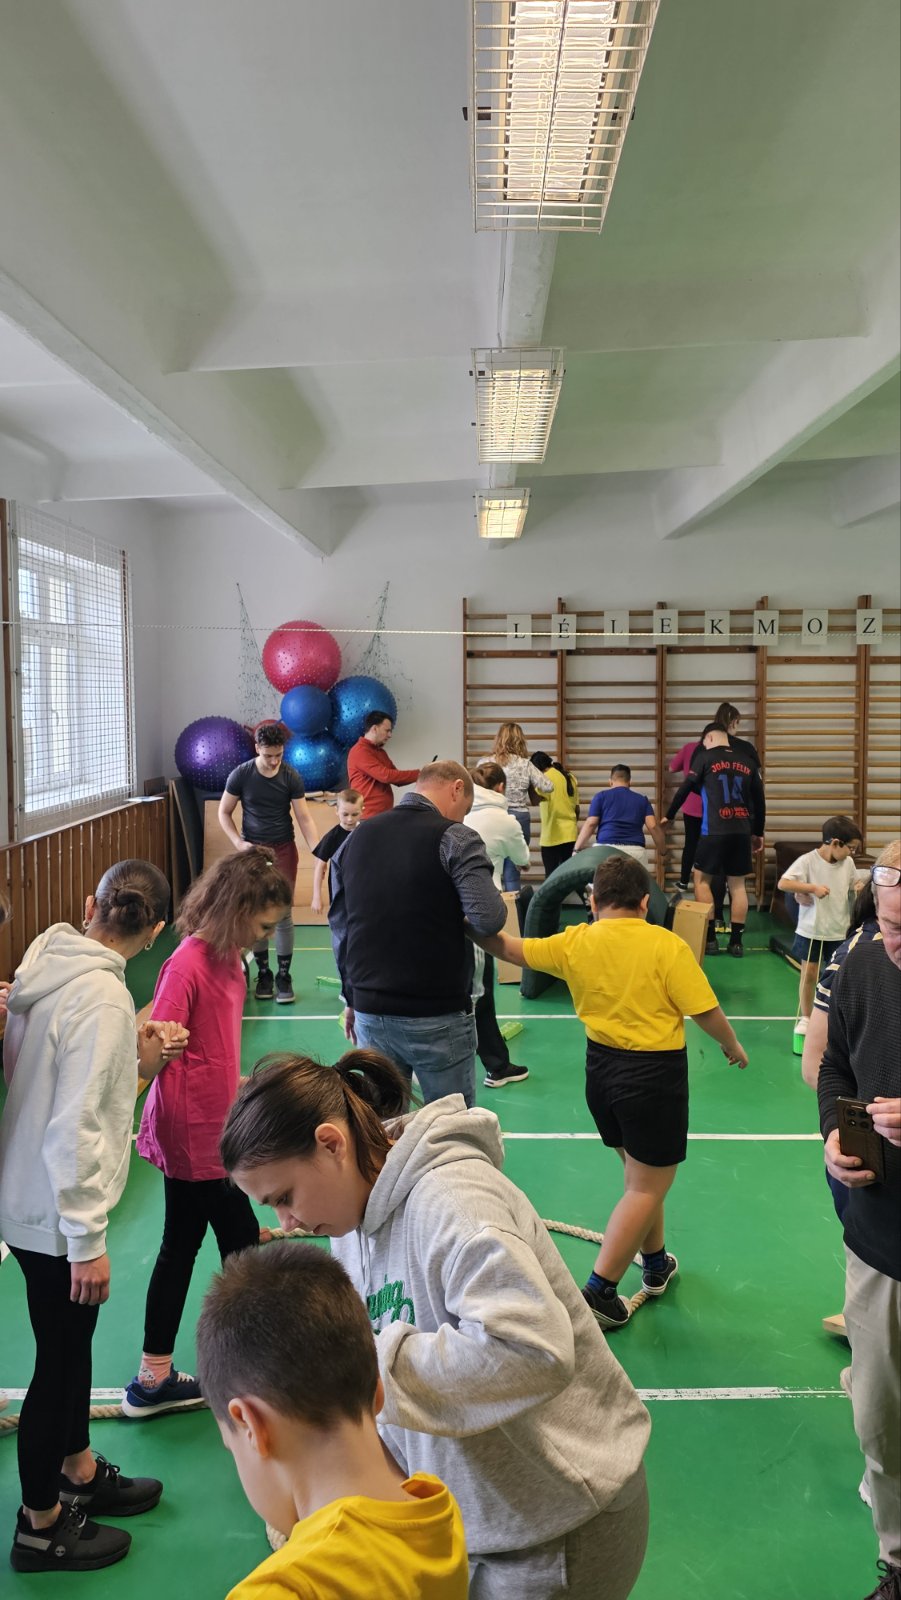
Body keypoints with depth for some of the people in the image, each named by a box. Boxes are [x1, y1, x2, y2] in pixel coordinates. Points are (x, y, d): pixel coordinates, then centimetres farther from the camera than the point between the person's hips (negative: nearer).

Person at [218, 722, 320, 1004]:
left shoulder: (291, 777, -6)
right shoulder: (241, 775, -6)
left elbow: (304, 818, -5)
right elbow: (224, 813, 3)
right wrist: (238, 843, -10)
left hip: (283, 850, 0)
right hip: (253, 851, 0)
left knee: (283, 914, -2)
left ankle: (284, 976, 7)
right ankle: (263, 974, 15)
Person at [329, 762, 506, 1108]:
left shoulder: (355, 839, 9)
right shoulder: (454, 837, -10)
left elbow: (339, 928, 12)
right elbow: (488, 918, -23)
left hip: (370, 1014, 5)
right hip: (438, 1015, -5)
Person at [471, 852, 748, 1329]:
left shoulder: (574, 943, -4)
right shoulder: (667, 946, -15)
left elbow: (510, 948, 3)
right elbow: (705, 1012, -12)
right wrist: (733, 1046, 6)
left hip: (601, 1069, 6)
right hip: (655, 1075, -6)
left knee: (640, 1173, 25)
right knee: (648, 1187, 6)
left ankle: (656, 1264, 40)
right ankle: (599, 1290, 3)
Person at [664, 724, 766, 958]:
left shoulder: (705, 757, 1)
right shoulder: (747, 762, 12)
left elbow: (685, 789, 4)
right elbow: (759, 800, 15)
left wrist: (669, 816, 18)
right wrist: (758, 832, 24)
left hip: (715, 831, -4)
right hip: (743, 832, 4)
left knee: (703, 880, 9)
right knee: (737, 885, 9)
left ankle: (709, 939, 5)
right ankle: (736, 941, 10)